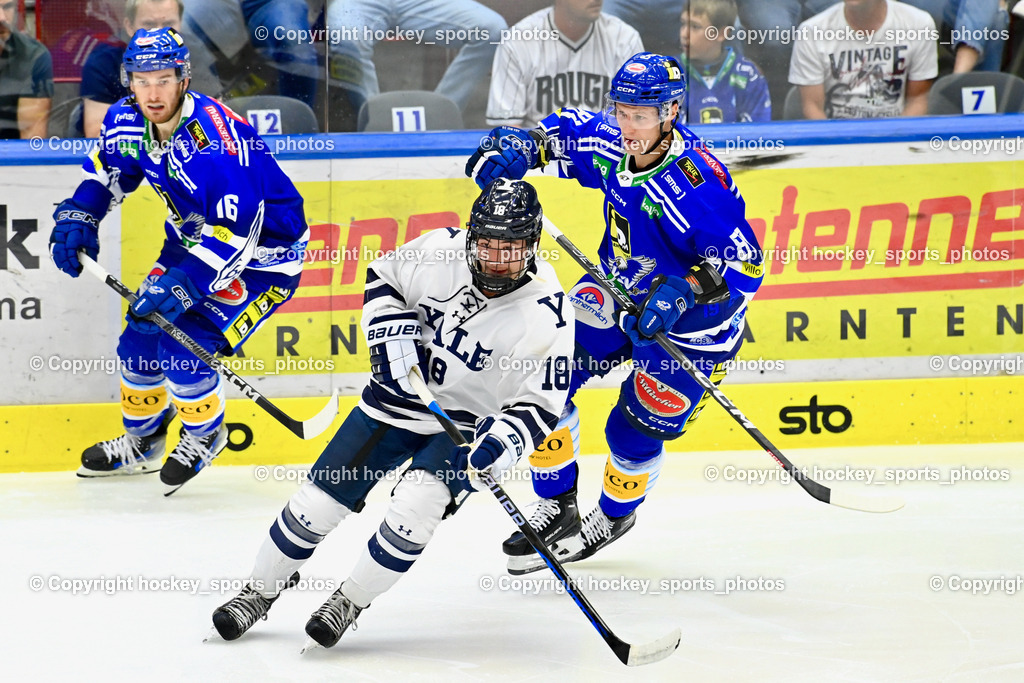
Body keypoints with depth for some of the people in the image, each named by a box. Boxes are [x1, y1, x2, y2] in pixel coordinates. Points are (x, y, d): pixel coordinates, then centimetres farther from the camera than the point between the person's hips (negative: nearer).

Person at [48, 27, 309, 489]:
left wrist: (185, 284, -37)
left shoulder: (218, 140, -36)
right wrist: (77, 216, -2)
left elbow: (236, 235, -35)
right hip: (193, 237, 8)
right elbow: (106, 171, 12)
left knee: (182, 352, -16)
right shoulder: (127, 121, -11)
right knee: (141, 339, 8)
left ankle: (205, 436, 14)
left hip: (261, 251, -8)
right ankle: (141, 443, 33)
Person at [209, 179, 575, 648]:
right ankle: (259, 592, 25)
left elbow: (540, 402, -16)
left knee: (417, 504, -27)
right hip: (400, 397, 3)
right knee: (319, 500, 1)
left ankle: (350, 602, -5)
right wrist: (391, 331, -13)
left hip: (469, 424, -3)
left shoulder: (547, 312, -23)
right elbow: (382, 278, 4)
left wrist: (503, 442, -33)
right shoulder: (440, 250, -17)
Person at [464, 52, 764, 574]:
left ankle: (615, 516, 33)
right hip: (619, 291, 7)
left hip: (690, 321, -7)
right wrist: (515, 146, -11)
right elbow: (569, 129, 8)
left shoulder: (696, 183, -35)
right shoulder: (610, 144, -14)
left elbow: (745, 262, -35)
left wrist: (684, 291, -47)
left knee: (634, 432, -2)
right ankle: (557, 510, 18)